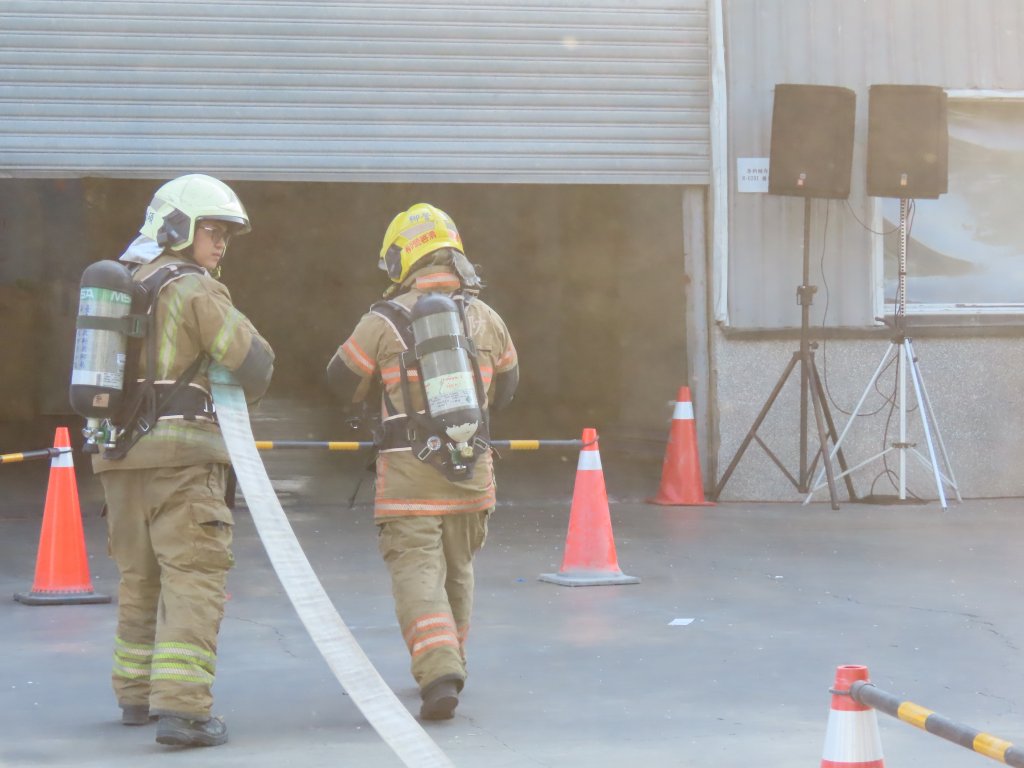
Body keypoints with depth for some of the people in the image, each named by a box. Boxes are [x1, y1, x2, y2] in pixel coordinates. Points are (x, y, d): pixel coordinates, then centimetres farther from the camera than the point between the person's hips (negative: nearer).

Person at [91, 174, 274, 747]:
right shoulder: (194, 289, -7)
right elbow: (255, 360, -9)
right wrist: (240, 401, 13)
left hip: (120, 452, 8)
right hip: (181, 453, -7)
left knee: (139, 576, 18)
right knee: (194, 577, -8)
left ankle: (137, 695, 27)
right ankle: (181, 707, -16)